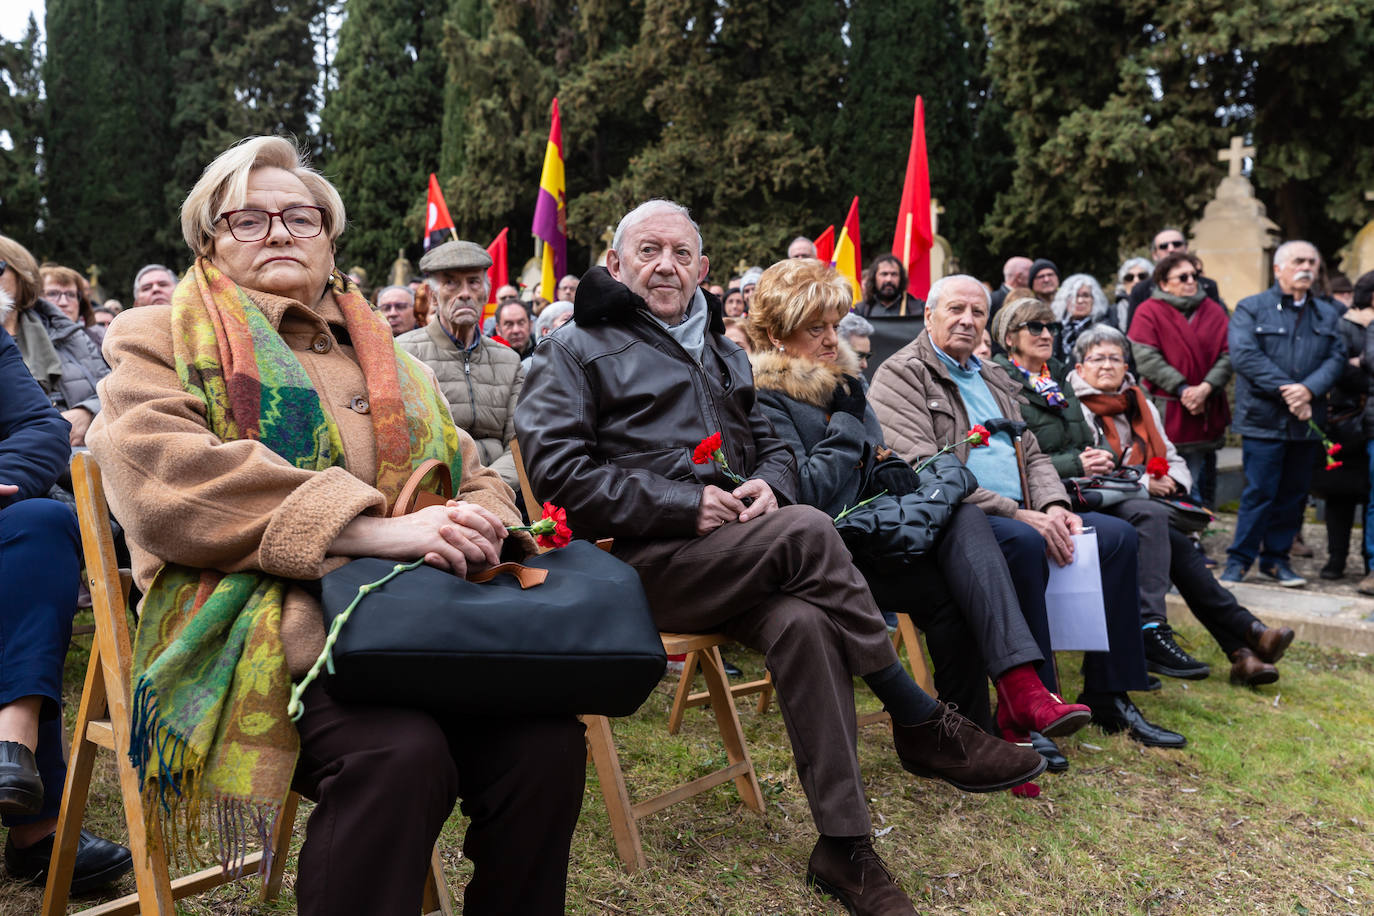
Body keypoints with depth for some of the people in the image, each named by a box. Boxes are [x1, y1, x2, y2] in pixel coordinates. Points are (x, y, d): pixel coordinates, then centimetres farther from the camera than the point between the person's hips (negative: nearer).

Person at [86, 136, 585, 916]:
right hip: (253, 617, -4)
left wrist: (479, 524, -7)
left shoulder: (388, 356, 27)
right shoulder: (164, 339, 12)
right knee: (397, 752, -33)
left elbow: (471, 476, 21)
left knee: (546, 740, -22)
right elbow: (167, 475, -8)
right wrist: (373, 528, -19)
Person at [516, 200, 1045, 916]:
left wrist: (768, 485, 0)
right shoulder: (576, 350, 5)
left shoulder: (722, 352, 27)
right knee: (808, 534, -30)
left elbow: (772, 444, 28)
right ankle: (923, 726, -16)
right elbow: (557, 471, -9)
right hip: (641, 559, -5)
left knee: (803, 621, -30)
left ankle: (844, 845, -24)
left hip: (735, 551, 6)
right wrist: (686, 505, -16)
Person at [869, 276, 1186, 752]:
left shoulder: (993, 378, 24)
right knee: (1022, 541, -35)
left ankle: (1109, 696, 0)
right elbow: (924, 471, -15)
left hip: (1021, 515, 8)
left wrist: (1053, 507, -1)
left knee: (1117, 534, -5)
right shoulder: (901, 374, -3)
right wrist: (1016, 514, -19)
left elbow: (1033, 454, 22)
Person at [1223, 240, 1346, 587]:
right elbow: (1244, 355, -12)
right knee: (1260, 491, -4)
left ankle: (1276, 558, 20)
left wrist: (1309, 389, -15)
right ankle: (1239, 559, 6)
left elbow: (1336, 357, 4)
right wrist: (1286, 390, -17)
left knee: (1293, 493, 9)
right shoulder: (1251, 308, 1)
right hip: (1263, 419, -5)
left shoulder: (1327, 314, 15)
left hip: (1307, 421, 5)